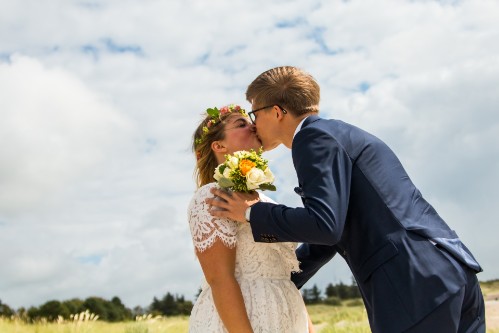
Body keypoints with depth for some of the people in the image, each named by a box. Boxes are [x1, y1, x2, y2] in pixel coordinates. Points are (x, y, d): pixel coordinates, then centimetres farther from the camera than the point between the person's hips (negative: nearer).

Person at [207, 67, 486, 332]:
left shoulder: (316, 136, -5)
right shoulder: (339, 135, 24)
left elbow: (324, 224, -18)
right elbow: (329, 235, 30)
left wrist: (251, 213, -5)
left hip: (417, 287, -9)